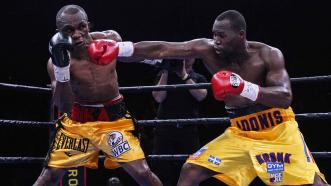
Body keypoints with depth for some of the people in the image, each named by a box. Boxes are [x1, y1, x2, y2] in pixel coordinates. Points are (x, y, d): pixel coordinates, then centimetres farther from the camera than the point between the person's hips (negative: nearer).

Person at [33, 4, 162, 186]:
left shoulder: (110, 39, -9)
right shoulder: (56, 62, -16)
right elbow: (64, 107, -24)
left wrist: (121, 49, -13)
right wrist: (61, 66, -36)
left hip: (114, 117, 1)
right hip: (77, 120, 0)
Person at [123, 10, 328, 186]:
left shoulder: (268, 54, -17)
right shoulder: (207, 49, -12)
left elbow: (285, 97, -27)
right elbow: (160, 50, -15)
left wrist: (245, 88, -41)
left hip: (278, 131, -3)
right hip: (239, 133, 3)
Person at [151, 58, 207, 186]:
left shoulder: (199, 78, 11)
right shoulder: (164, 75, 11)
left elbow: (201, 95, -9)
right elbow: (158, 98, -5)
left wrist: (184, 75, -10)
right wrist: (165, 72, -6)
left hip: (189, 130, 0)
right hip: (165, 129, 0)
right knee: (162, 172, 0)